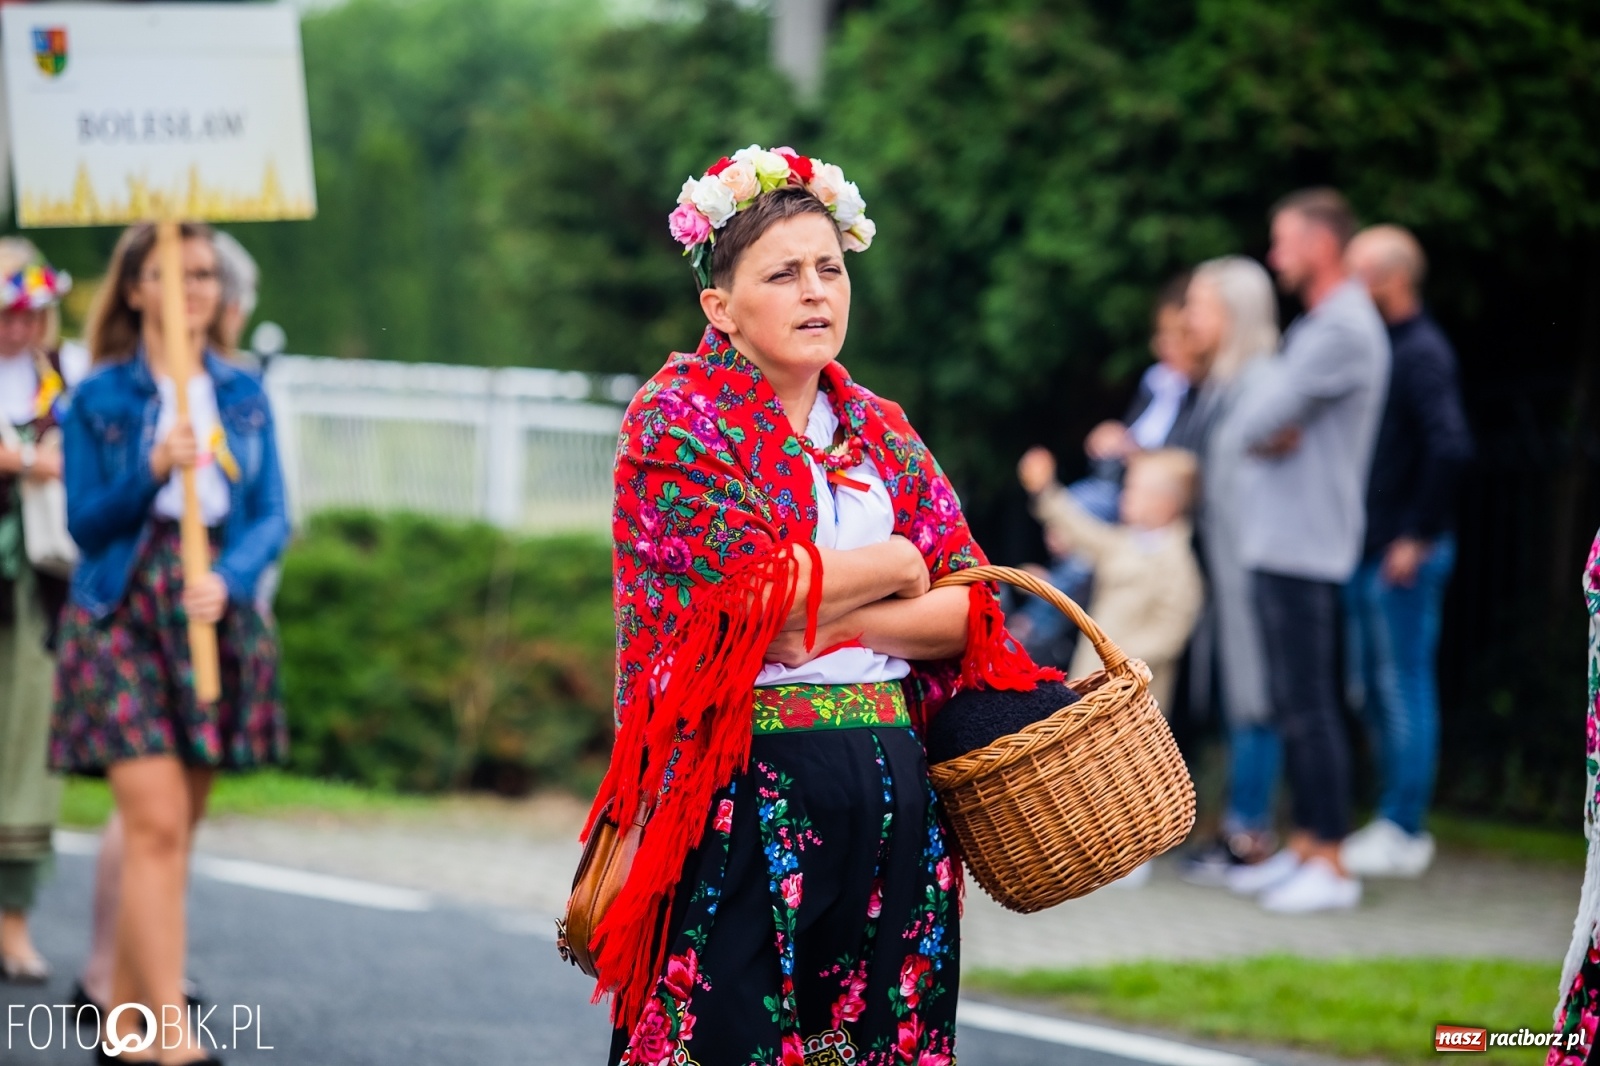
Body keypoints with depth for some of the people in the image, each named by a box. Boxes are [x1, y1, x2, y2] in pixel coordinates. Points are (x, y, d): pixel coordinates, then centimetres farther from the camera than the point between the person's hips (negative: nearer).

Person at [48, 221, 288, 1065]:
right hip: (122, 615, -4)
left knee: (171, 830, 7)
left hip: (215, 615, 4)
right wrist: (153, 470, -20)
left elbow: (271, 517, 6)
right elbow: (85, 522, -3)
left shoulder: (242, 395, 10)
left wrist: (230, 580, -14)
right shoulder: (99, 399, 1)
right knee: (156, 822, -14)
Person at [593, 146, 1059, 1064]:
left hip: (892, 790, 6)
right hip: (745, 787, -5)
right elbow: (754, 588, -16)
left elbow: (968, 608, 6)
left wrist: (838, 623, -10)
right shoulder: (676, 418, -2)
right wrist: (894, 565, -2)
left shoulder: (880, 431, 15)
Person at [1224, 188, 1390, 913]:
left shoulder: (1344, 330, -15)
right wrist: (1269, 437, -2)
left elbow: (1262, 420, -17)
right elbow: (1254, 424, 19)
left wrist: (1262, 430, 3)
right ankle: (1303, 847, 19)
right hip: (1278, 541, 10)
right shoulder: (1315, 325, 19)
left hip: (1305, 547, -10)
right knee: (1290, 702, 13)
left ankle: (1330, 867, -8)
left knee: (1309, 704, -9)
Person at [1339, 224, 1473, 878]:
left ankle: (1405, 833, 2)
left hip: (1402, 557, -10)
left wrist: (1418, 537, -21)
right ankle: (1395, 821, 23)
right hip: (1373, 551, 10)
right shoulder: (1382, 346, 13)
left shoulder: (1421, 353, -16)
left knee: (1402, 688, -3)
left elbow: (1452, 449, -27)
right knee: (1374, 689, 14)